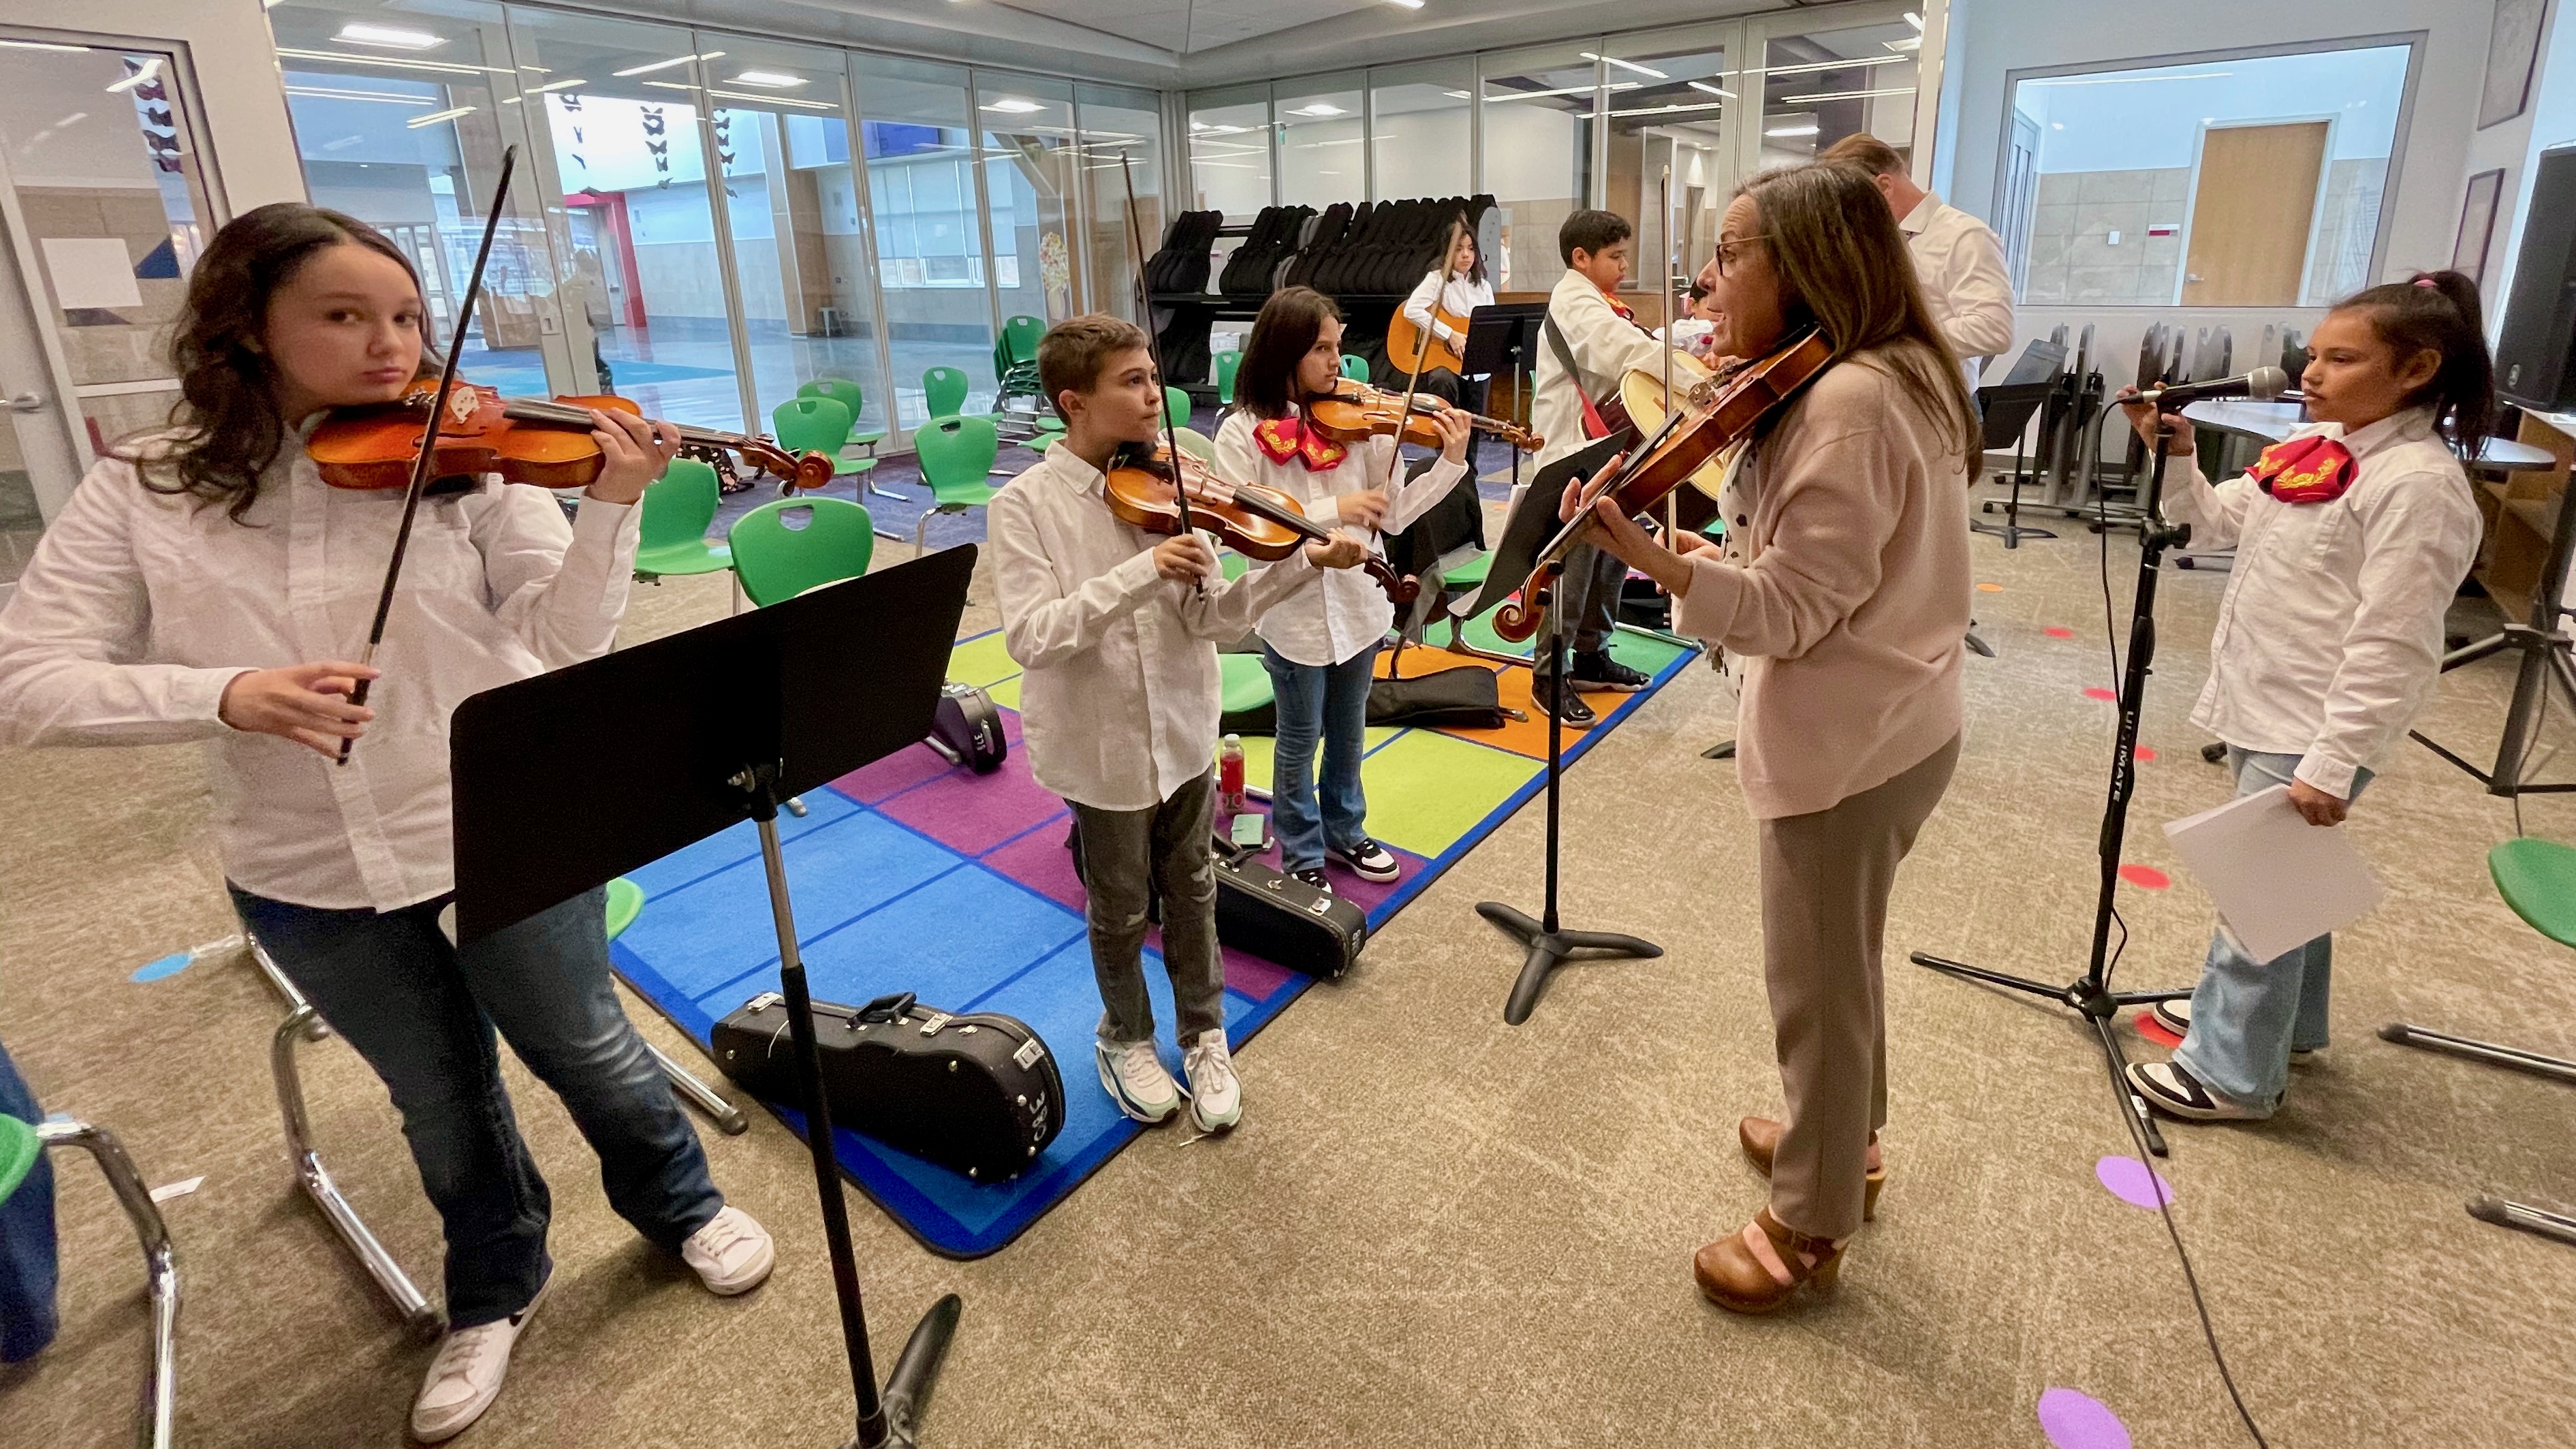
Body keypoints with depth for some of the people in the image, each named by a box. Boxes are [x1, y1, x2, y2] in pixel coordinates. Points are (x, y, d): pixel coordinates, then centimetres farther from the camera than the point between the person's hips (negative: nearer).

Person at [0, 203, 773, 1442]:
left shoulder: (465, 459, -9)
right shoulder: (141, 492, -5)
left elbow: (569, 637, -15)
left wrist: (612, 504, -31)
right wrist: (226, 693, -26)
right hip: (309, 878, 2)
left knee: (588, 1052, 17)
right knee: (443, 1104, 21)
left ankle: (682, 1206, 46)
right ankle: (495, 1290, 48)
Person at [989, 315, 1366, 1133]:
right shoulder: (1023, 506, -14)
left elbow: (1211, 616, -8)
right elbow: (1030, 637, -25)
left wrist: (1304, 565, -22)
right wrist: (1142, 572, -33)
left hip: (1183, 731, 4)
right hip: (1100, 746, -3)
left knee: (1191, 892, 18)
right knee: (1122, 907, 14)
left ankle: (1204, 1034, 40)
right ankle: (1125, 1038, 41)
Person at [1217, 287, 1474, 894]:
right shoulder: (1243, 433, -12)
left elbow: (1395, 515, -2)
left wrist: (1451, 463, -14)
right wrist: (1331, 510, -27)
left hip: (1359, 604, 4)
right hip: (1294, 614, -4)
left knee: (1348, 731, 22)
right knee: (1299, 740, 13)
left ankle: (1345, 830, 44)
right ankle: (1302, 852, 33)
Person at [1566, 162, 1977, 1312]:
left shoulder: (1845, 403, -24)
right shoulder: (1888, 376, 8)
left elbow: (1792, 610, -26)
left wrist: (1641, 552, -35)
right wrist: (1740, 394, 4)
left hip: (1847, 743, -10)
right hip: (1882, 726, 10)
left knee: (1816, 983, 6)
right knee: (1840, 964, 26)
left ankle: (1809, 1225, 27)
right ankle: (1844, 1137, 47)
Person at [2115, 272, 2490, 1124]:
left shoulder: (2417, 483, -19)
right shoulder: (2314, 447, 6)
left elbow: (2389, 646, -22)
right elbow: (2215, 524, 16)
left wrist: (2331, 763, -23)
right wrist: (2174, 455, -1)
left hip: (2308, 733, -9)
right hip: (2262, 710, 9)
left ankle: (2232, 1072, 17)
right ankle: (2280, 1017, 44)